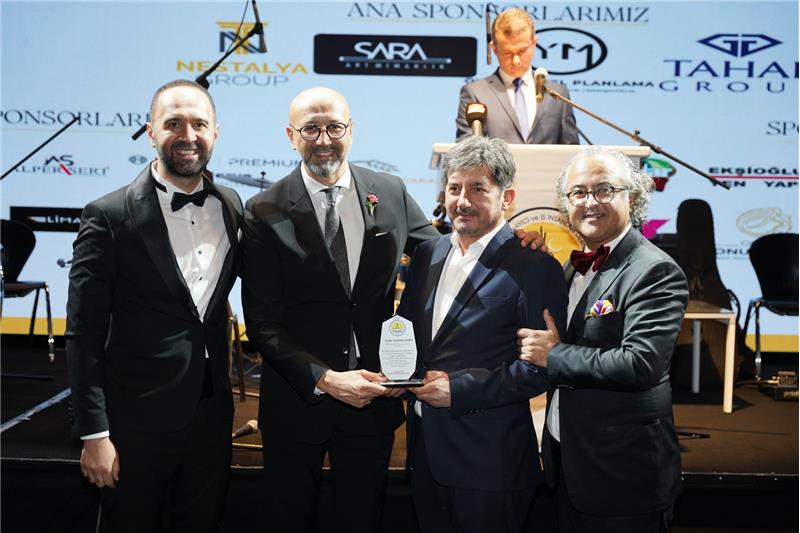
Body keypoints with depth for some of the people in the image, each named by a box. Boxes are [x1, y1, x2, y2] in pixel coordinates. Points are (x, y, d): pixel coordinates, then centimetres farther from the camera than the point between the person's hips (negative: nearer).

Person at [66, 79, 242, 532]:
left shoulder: (231, 206, 3)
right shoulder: (109, 217, -12)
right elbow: (84, 335, -11)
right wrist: (94, 434, -12)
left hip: (212, 414, 5)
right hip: (137, 422, -4)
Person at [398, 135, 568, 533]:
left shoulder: (534, 267, -13)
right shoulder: (427, 255, 8)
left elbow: (543, 366, -16)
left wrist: (460, 388, -19)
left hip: (490, 461, -6)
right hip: (426, 447, 6)